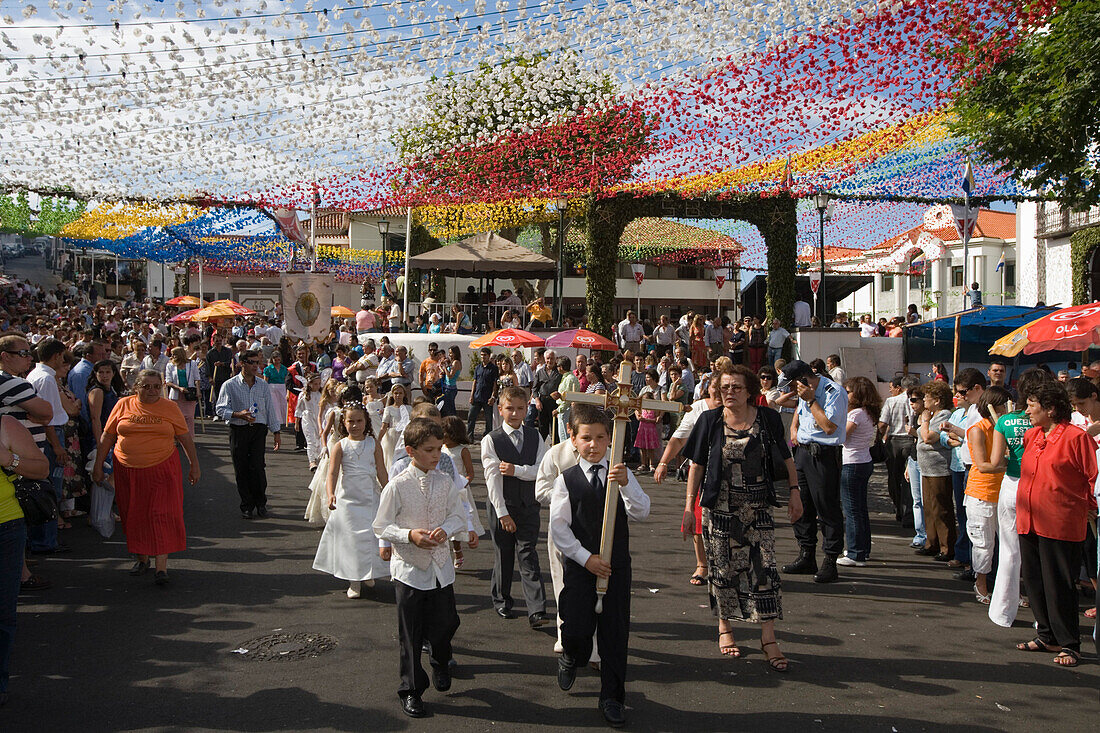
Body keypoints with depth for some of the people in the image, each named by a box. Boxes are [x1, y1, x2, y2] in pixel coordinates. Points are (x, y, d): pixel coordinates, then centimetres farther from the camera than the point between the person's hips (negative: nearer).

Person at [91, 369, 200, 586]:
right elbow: (107, 436, 9)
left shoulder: (170, 407, 4)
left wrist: (194, 465, 6)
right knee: (134, 516, 8)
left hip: (161, 470, -2)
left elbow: (185, 438, 7)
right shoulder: (124, 405, 5)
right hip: (128, 470, 2)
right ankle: (141, 558, 26)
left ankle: (161, 566, -9)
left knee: (162, 515, -8)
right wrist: (98, 465, 7)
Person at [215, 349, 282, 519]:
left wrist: (276, 432, 13)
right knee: (241, 469, 1)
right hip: (238, 431, -1)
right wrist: (238, 414, -17)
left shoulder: (264, 386, 12)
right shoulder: (230, 385, 2)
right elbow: (220, 409, -1)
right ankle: (247, 505, 13)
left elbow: (271, 410, 16)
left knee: (257, 466, -10)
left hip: (259, 430, 1)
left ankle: (261, 503, 7)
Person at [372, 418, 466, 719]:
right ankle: (412, 690, 23)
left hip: (441, 567, 3)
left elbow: (458, 516, 8)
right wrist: (410, 535, -22)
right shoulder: (397, 486, -12)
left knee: (446, 623, 10)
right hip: (409, 569, -3)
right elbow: (381, 526, -7)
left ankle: (440, 663, 44)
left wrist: (445, 529, -14)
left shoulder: (445, 482, -1)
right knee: (410, 634, 5)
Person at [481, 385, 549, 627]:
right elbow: (493, 479, -12)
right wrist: (502, 513, -16)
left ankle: (537, 611, -8)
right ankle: (501, 600, 29)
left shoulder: (535, 437, 4)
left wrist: (516, 470, -18)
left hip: (528, 506, 2)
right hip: (502, 506, -2)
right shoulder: (491, 440, -7)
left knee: (529, 555, -3)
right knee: (503, 555, 9)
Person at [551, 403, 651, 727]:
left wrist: (626, 485, -27)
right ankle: (570, 658, 35)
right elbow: (558, 527, -6)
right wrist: (586, 558, -12)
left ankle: (612, 697, 20)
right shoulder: (566, 480, -3)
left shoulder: (621, 474, 1)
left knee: (615, 633, 4)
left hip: (617, 566, 1)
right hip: (579, 566, -1)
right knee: (576, 631, -2)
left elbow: (641, 513, -10)